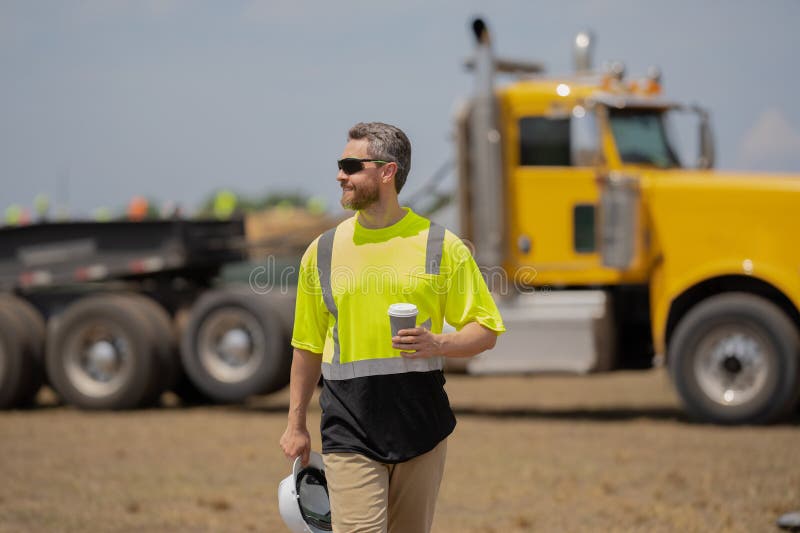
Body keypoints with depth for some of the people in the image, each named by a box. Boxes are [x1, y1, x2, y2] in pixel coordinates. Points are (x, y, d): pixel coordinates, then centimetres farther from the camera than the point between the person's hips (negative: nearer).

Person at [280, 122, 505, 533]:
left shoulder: (441, 246, 1)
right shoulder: (322, 251, 7)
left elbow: (486, 330, 3)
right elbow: (308, 346, 15)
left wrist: (438, 345, -17)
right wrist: (296, 424, 14)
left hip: (422, 426, 0)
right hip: (349, 433, 0)